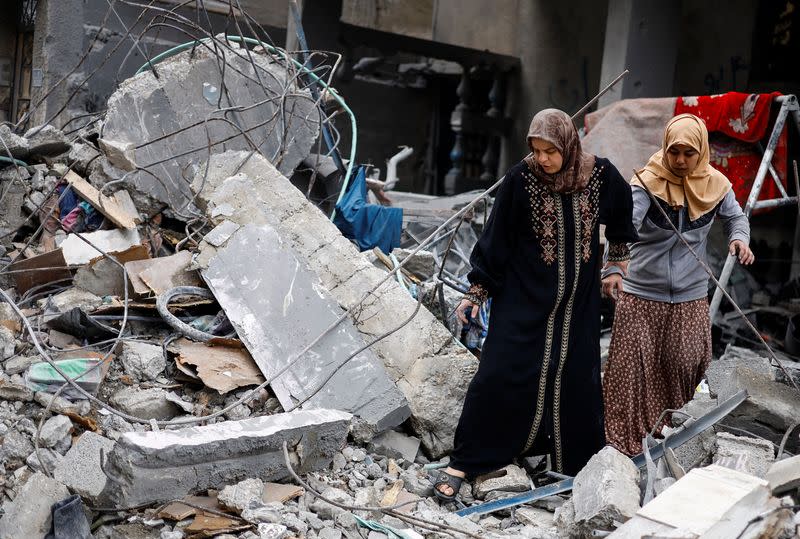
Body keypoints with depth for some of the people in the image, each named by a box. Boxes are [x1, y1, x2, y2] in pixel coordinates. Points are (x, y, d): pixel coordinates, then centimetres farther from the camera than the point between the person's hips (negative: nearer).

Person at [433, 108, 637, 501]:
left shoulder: (601, 175, -6)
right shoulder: (520, 178, -13)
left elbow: (622, 213, 15)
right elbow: (495, 237, -8)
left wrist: (619, 260, 21)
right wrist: (477, 291, -8)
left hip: (578, 302, 3)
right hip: (525, 295, -3)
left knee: (577, 377, 9)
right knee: (500, 373, -6)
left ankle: (581, 462, 29)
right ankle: (462, 463, 5)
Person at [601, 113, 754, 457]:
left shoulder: (715, 184, 0)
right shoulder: (647, 182, -13)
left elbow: (735, 217, 16)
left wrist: (739, 238, -7)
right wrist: (611, 269, -41)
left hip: (690, 297, 3)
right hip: (640, 295, -3)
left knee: (685, 365, 9)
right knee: (630, 369, -1)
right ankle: (621, 439, 13)